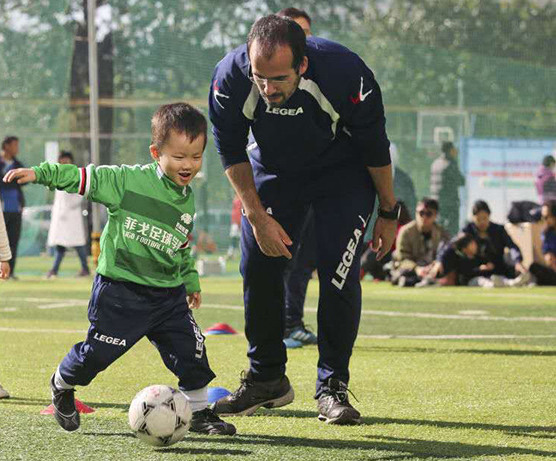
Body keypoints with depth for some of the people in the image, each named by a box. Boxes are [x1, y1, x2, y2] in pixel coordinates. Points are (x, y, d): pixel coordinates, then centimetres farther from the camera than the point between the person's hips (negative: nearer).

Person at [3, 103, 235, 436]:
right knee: (99, 352, 1)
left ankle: (199, 412, 18)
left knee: (191, 350, 0)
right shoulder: (128, 180, -11)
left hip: (168, 294, 5)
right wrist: (40, 173, -17)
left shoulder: (187, 199, 8)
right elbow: (84, 178, -9)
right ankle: (62, 386, 31)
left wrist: (191, 281, 28)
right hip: (121, 291, -5)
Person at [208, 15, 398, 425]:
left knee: (339, 273, -14)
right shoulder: (230, 78, -30)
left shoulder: (346, 75, -36)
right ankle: (266, 380, 16)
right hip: (274, 172, 3)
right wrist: (258, 217, -15)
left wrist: (388, 213, -8)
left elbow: (375, 148, -18)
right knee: (258, 266, -1)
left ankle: (333, 388, -3)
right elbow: (231, 152, -12)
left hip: (344, 174, -3)